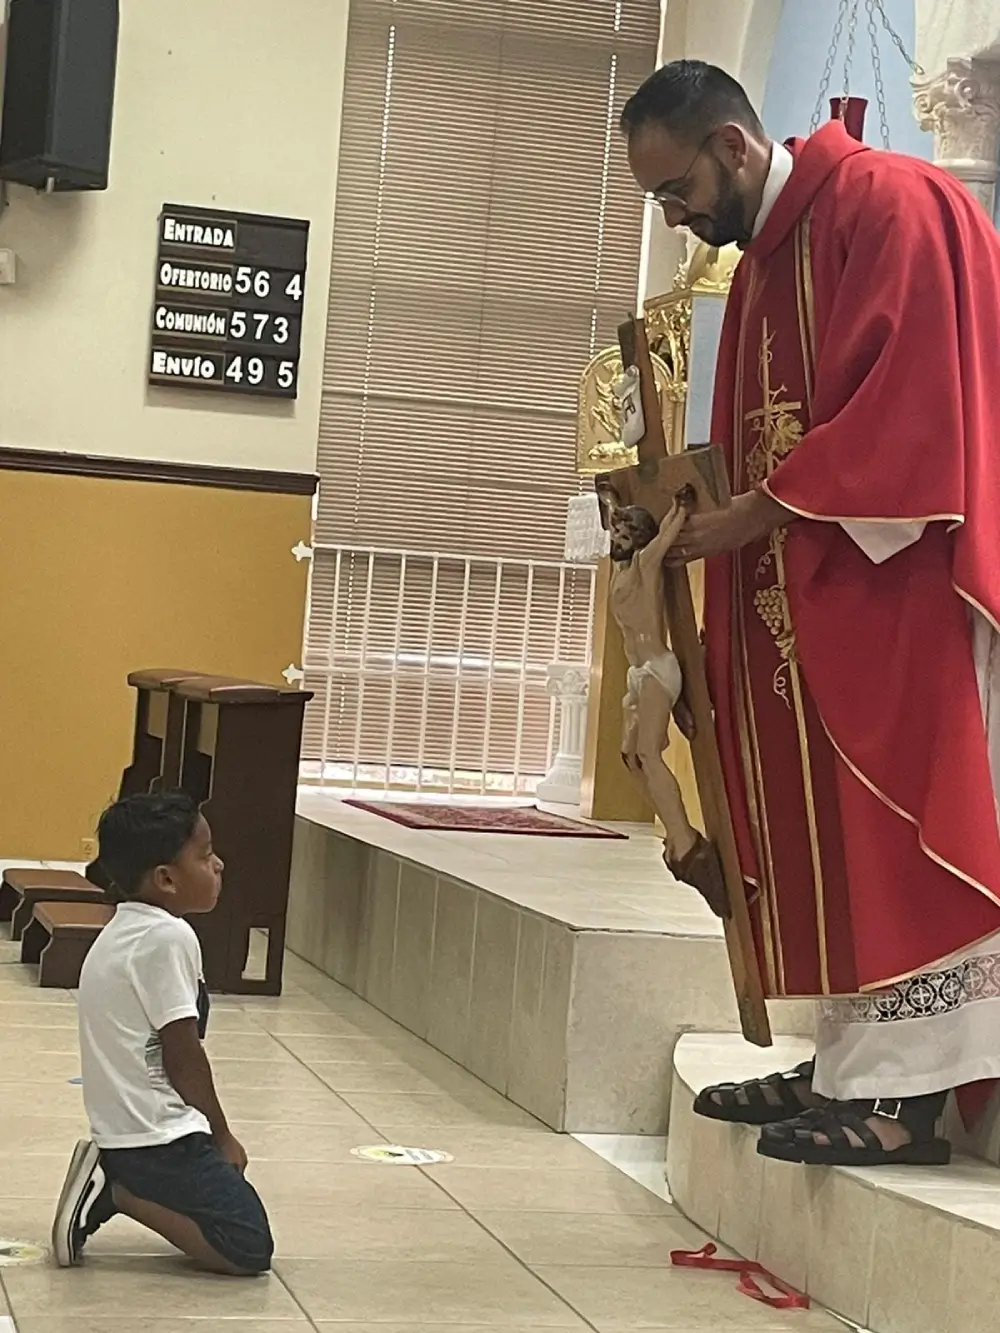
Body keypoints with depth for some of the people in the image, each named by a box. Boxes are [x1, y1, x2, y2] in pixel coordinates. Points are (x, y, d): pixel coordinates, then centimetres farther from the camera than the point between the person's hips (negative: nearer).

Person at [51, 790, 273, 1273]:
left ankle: (113, 1181, 7)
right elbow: (182, 1054, -14)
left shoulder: (122, 932, 14)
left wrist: (212, 1133, 17)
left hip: (119, 1129, 10)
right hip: (157, 1137, -10)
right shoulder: (168, 937, -16)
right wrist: (222, 1136, -1)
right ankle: (118, 1192, -11)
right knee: (250, 1249, -10)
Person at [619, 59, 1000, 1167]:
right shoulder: (763, 256, 18)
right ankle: (848, 1066, 11)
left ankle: (901, 1091, -7)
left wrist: (751, 513, -17)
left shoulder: (889, 206, -11)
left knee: (893, 838, -9)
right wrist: (706, 507, 2)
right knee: (824, 841, 7)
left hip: (893, 592, -9)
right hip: (802, 605, 9)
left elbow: (906, 407, -19)